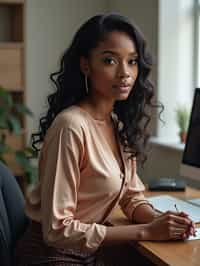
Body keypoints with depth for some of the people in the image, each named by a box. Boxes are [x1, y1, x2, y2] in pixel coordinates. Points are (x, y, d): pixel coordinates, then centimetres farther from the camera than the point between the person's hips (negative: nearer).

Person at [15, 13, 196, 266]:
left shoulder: (121, 123, 1)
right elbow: (58, 230, -23)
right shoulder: (71, 126, -23)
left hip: (94, 245, 7)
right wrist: (146, 231, -21)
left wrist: (160, 220, -14)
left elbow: (132, 197, 7)